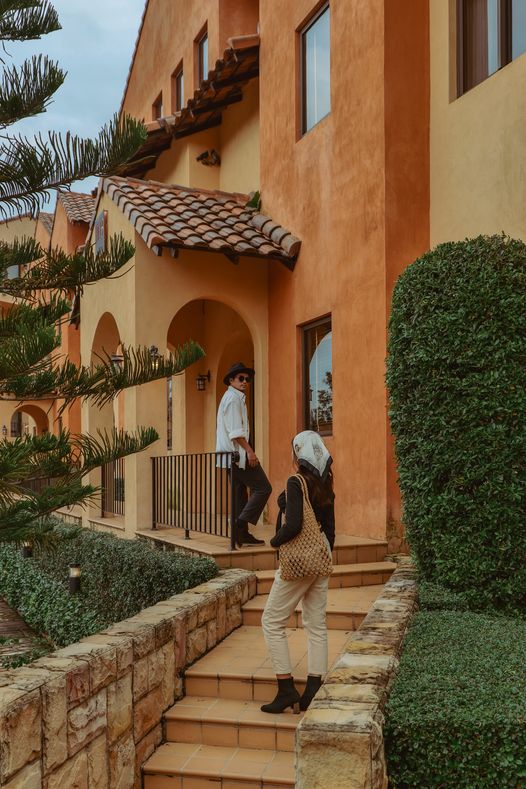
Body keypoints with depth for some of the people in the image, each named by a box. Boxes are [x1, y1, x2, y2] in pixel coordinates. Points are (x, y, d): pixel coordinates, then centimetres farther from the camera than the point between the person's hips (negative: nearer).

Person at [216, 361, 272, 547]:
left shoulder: (235, 398, 22)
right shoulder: (233, 398, -10)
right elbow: (234, 431, -20)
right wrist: (249, 450, -22)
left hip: (232, 454, 11)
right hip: (237, 452, -11)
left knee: (240, 494, 10)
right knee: (263, 488, -9)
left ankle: (242, 534, 13)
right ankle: (240, 525, -14)